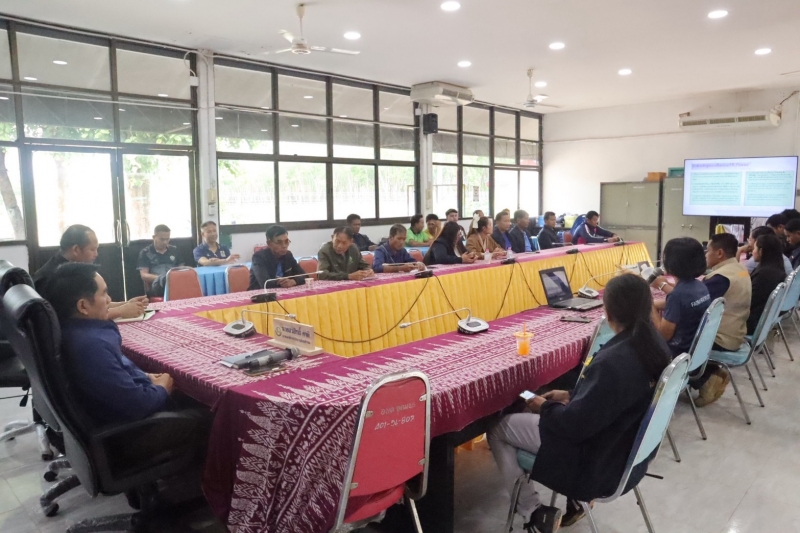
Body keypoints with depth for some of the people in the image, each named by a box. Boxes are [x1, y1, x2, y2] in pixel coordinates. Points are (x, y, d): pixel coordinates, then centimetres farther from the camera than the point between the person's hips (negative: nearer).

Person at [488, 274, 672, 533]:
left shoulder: (612, 361, -34)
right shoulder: (655, 344, -7)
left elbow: (576, 424, -24)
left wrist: (544, 408, -6)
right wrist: (571, 396, 8)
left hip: (600, 461, -8)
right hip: (630, 447, 9)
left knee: (497, 428, 3)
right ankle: (576, 499, 25)